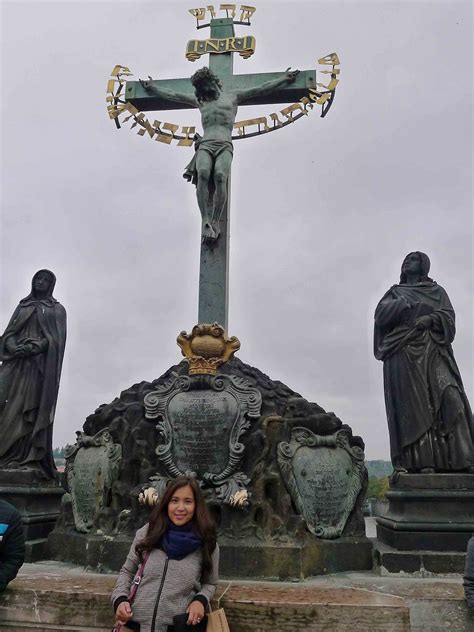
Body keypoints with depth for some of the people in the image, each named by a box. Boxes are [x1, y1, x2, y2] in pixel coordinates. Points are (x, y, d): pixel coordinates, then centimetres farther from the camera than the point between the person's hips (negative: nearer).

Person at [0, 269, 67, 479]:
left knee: (31, 408, -12)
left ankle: (28, 459, -16)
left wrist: (32, 347, -16)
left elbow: (56, 338, -2)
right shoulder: (22, 306, 23)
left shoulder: (57, 309, 12)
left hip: (39, 364, -3)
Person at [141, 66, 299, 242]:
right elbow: (173, 95, 40)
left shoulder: (233, 96, 25)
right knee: (203, 174, -32)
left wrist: (284, 78, 26)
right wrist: (152, 88, 45)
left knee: (220, 176, -34)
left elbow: (263, 88, 26)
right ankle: (206, 222, -38)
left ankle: (215, 223, -36)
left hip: (225, 146, -1)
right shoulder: (200, 101, 31)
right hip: (204, 145, 2)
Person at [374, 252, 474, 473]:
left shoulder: (436, 290, 22)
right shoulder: (394, 292, 23)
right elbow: (381, 314, 4)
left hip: (432, 350, 0)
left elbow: (448, 316, 6)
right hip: (402, 352, 0)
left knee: (447, 396, -16)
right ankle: (421, 461, -16)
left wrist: (430, 318, -13)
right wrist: (405, 302, -4)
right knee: (413, 403, -12)